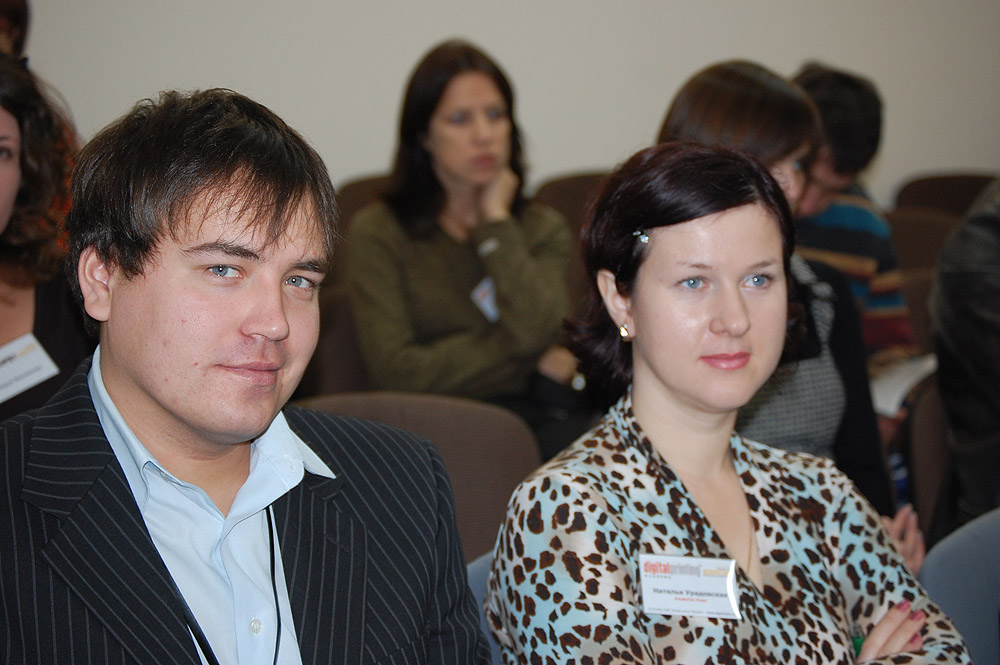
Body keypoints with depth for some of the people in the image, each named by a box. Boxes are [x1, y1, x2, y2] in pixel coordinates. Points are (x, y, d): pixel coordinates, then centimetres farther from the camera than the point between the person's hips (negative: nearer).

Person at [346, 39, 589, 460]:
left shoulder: (543, 228, 15)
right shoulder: (378, 232, 4)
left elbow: (536, 328, -8)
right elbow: (396, 370, -9)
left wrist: (496, 219, 2)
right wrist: (535, 358, -3)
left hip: (536, 415, 3)